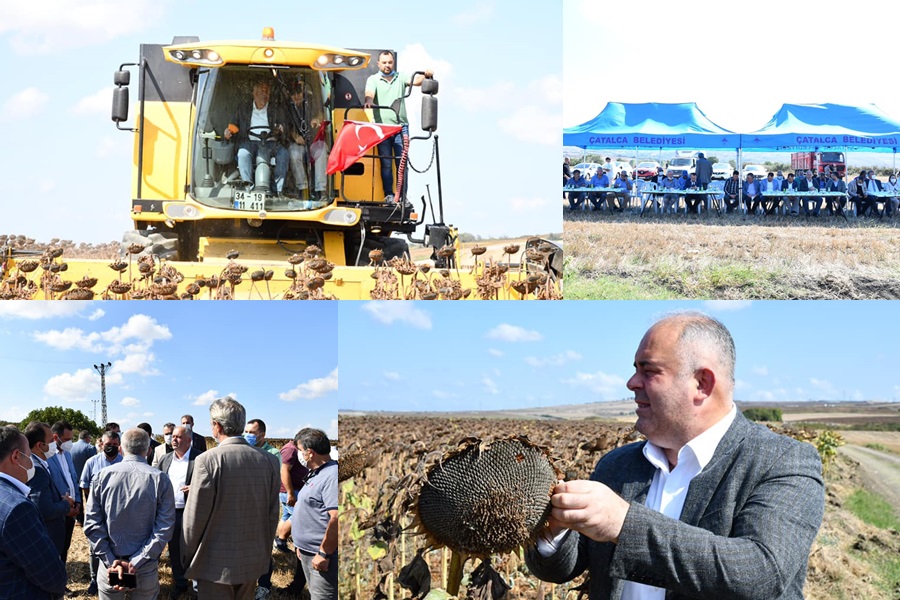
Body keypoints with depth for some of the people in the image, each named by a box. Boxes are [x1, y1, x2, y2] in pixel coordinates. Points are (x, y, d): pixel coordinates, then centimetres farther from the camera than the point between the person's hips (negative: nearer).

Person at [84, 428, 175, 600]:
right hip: (146, 567, -1)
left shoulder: (102, 476, -4)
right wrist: (136, 563, -13)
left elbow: (92, 523, -8)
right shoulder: (160, 479, -7)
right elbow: (165, 528, -12)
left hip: (110, 562, 1)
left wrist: (111, 562, -10)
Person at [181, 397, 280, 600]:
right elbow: (272, 515, 6)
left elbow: (195, 516, -11)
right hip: (253, 563, 5)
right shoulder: (266, 460, 1)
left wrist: (187, 557, 2)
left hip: (216, 564, -5)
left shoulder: (207, 460, -14)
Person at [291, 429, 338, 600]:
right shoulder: (316, 474, 14)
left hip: (323, 557, -11)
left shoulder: (332, 476, -20)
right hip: (308, 553, 11)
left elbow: (337, 519, -28)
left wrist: (324, 553, -24)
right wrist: (301, 545, 22)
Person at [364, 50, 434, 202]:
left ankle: (402, 196, 3)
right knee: (386, 164, -1)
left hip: (401, 127, 1)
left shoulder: (400, 78, 13)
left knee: (402, 163, 0)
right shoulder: (373, 79, 8)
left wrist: (426, 76, -24)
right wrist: (369, 101, -34)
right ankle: (389, 195, 5)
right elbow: (369, 93, -11)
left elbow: (416, 81, -2)